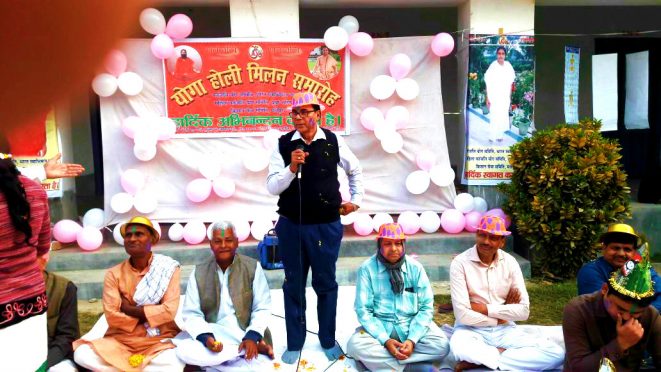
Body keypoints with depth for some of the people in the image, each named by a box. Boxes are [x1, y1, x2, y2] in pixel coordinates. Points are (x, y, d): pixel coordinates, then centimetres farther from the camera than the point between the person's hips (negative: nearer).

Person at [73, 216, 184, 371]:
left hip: (159, 340, -2)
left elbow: (169, 311, -12)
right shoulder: (114, 274, 2)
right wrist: (150, 313, -6)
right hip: (121, 340, 3)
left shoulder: (168, 268, -2)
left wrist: (128, 309, -8)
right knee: (81, 354, -24)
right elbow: (112, 316, -7)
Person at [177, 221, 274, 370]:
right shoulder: (198, 273, 4)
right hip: (214, 338, 3)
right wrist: (205, 337, -19)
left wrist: (252, 337, -18)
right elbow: (192, 314, 1)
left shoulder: (253, 267, 1)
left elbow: (262, 308, -1)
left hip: (248, 335, -3)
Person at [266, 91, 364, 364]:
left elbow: (355, 170, 15)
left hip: (327, 225, 0)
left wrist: (356, 199, 12)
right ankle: (294, 343, 28)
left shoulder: (333, 142, -3)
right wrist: (292, 167, -23)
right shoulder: (283, 144, -6)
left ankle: (328, 341, 30)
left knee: (326, 283, 12)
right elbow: (272, 187, -9)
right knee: (293, 284, 12)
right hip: (291, 226, 0)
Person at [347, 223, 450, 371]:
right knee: (355, 345, -30)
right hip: (380, 326, -2)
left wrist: (412, 339, -18)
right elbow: (363, 310, -10)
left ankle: (378, 358, -17)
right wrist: (385, 340, -22)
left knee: (442, 345, -23)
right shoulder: (367, 269, -9)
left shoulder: (415, 267, -3)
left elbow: (426, 307, -3)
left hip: (412, 324, 2)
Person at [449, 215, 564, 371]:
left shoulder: (509, 262, 1)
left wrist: (484, 309, -12)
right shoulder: (460, 263, -11)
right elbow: (462, 315, -17)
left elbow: (523, 311, -5)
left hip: (504, 330, 6)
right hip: (472, 329, -5)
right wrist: (502, 314, -6)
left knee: (556, 354, -19)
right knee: (459, 347, -42)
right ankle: (503, 353, -15)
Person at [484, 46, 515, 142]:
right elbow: (488, 83, -9)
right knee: (494, 117, -5)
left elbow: (510, 83, 8)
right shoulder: (493, 66, -11)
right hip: (494, 97, -4)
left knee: (503, 116, 8)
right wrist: (487, 98, -11)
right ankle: (492, 137, 6)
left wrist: (510, 96, 9)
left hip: (505, 97, 4)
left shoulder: (508, 66, 0)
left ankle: (500, 135, 22)